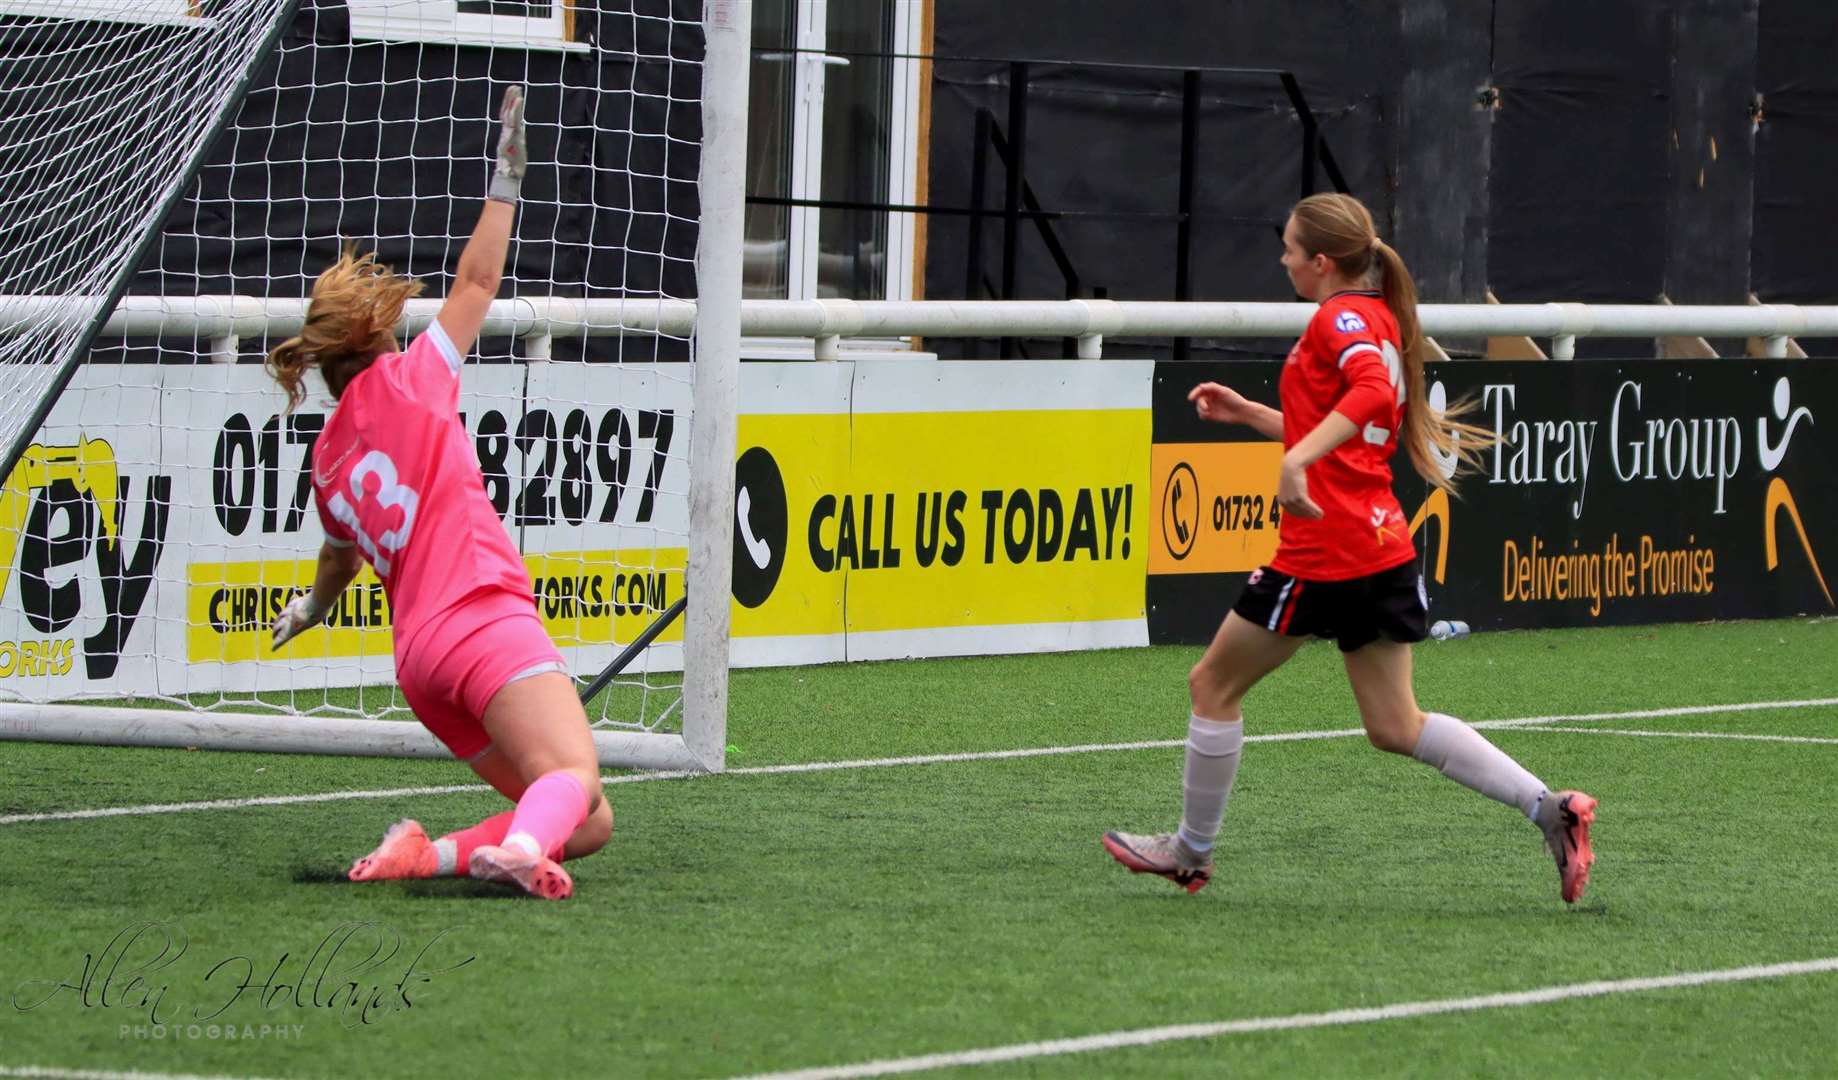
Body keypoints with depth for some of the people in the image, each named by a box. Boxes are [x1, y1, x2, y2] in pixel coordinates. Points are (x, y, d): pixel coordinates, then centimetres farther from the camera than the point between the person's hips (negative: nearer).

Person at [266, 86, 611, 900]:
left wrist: (311, 609, 61)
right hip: (485, 619, -7)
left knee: (590, 822, 5)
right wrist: (504, 182, 19)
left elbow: (339, 558, 40)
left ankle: (428, 853, -14)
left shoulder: (327, 461, 21)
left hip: (416, 656, 7)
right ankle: (519, 847, -59)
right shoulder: (407, 381, 6)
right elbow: (478, 281, 9)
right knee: (572, 777, -26)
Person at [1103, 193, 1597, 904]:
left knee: (1213, 685, 8)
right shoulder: (1377, 320, 18)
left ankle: (1192, 851, 18)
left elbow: (1372, 394, -31)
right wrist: (1248, 414, 24)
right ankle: (1549, 808, -5)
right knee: (1396, 726, 8)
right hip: (1384, 545, 9)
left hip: (1326, 550, -9)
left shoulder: (1342, 318, -10)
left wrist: (1296, 459, -40)